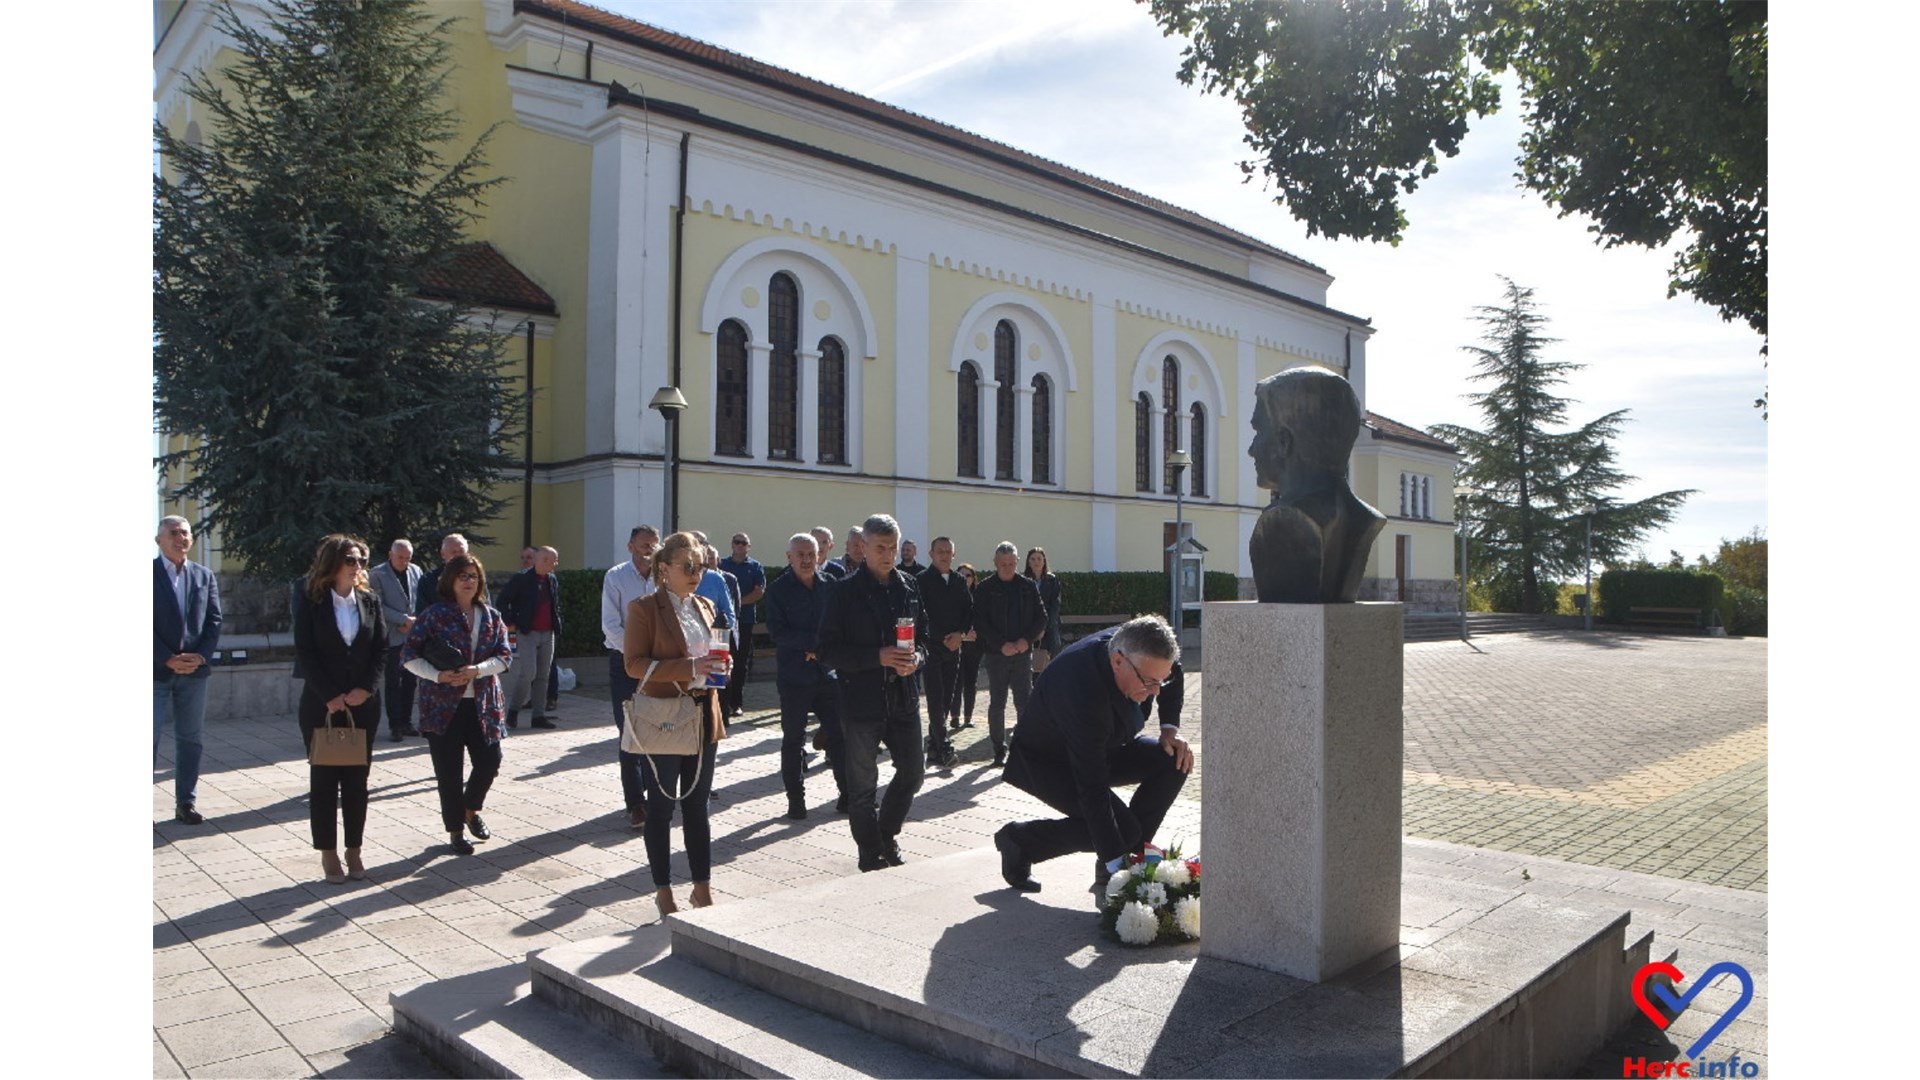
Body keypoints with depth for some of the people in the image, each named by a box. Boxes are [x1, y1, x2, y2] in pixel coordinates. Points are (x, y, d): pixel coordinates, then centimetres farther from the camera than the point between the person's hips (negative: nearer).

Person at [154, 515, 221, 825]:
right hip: (157, 671, -3)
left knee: (190, 739, 8)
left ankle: (186, 803, 15)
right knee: (149, 738, -2)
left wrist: (200, 656, -8)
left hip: (194, 670, 4)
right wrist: (168, 659, -14)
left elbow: (214, 620, 6)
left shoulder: (204, 576, 10)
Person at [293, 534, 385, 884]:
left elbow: (381, 649, 4)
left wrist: (366, 688, -9)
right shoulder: (312, 603, -2)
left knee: (357, 779, 7)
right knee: (324, 779, 4)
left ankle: (353, 850, 15)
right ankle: (328, 853, 12)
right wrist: (330, 696, -14)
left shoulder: (370, 602, 6)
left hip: (363, 704, 3)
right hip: (321, 705, -3)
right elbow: (305, 652, -7)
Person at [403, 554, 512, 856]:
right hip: (444, 704, -3)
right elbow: (409, 655, -6)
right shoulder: (434, 615, -4)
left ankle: (471, 810, 32)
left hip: (482, 703, 3)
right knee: (449, 772, 3)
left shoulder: (491, 617, 7)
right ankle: (455, 831, 19)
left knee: (490, 761, 2)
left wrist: (477, 669, -16)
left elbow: (505, 656, 2)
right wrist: (438, 675, -19)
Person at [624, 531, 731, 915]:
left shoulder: (705, 606, 11)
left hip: (703, 716, 6)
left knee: (697, 804, 12)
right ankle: (664, 892, 17)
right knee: (661, 806, 6)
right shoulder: (644, 608, -8)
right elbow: (635, 664, -15)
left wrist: (718, 666, -2)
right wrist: (689, 667, -25)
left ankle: (702, 888, 20)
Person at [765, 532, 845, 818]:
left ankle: (848, 794, 16)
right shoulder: (778, 589, -2)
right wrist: (813, 641, -19)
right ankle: (796, 800, 15)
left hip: (828, 673, 2)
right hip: (794, 675, -2)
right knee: (793, 739, 6)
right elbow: (777, 631, -12)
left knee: (838, 735, 6)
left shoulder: (829, 586, 6)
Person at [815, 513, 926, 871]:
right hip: (861, 701, -4)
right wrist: (877, 657, -20)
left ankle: (887, 832, 36)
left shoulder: (908, 587, 8)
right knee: (862, 782, 6)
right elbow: (828, 649, -11)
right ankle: (872, 852, 22)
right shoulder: (845, 592, -7)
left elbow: (923, 635, 15)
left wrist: (916, 657, -7)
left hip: (903, 697, 5)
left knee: (912, 771, 12)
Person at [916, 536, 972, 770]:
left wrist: (960, 633, -6)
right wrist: (943, 638, -12)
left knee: (947, 697, 7)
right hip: (931, 646, -5)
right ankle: (943, 748, -9)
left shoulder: (960, 582, 12)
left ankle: (933, 745, 18)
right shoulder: (922, 580, -4)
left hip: (954, 646, 5)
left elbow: (970, 610, 11)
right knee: (936, 699, -9)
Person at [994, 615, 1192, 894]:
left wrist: (1170, 729, -8)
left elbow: (1172, 681, 6)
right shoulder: (1084, 692, -42)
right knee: (1123, 830, -23)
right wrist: (1116, 863, -38)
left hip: (1103, 745, 8)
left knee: (1175, 760, -12)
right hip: (1047, 763, -8)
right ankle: (1019, 840, -4)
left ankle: (1121, 861, -2)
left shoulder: (1129, 642, -20)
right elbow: (1092, 790, -39)